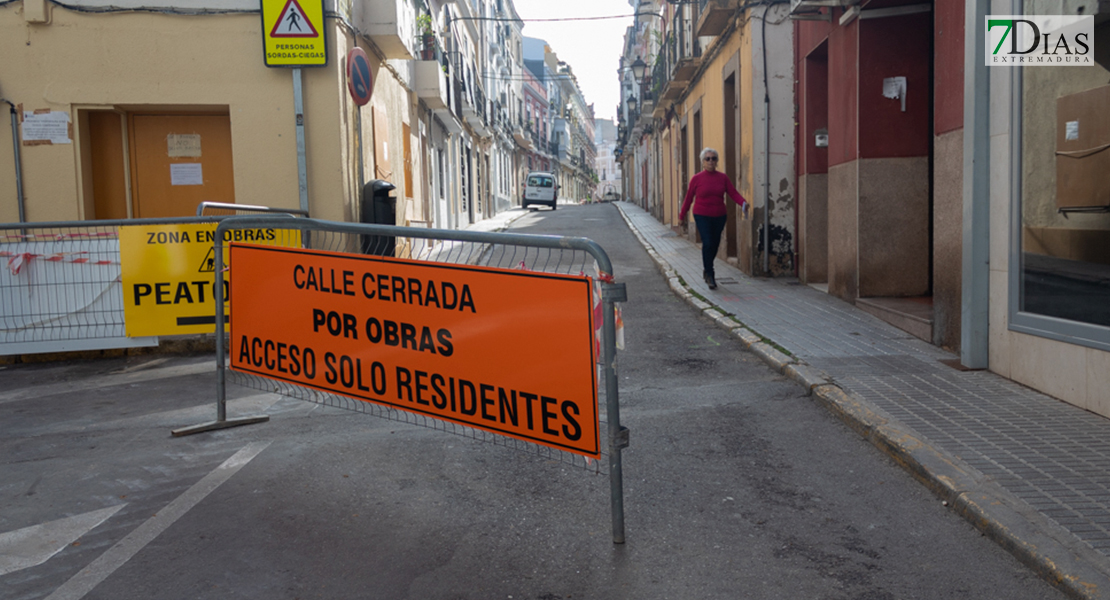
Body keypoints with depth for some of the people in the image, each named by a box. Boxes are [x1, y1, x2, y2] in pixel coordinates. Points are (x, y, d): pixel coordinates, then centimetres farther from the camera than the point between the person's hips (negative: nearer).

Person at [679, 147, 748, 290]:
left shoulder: (723, 178, 3)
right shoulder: (696, 179, -4)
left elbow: (734, 193, -6)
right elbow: (688, 199, 3)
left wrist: (743, 203, -24)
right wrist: (682, 216, 8)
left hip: (719, 217, 3)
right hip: (702, 217, -3)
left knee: (715, 245, 11)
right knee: (707, 243, -15)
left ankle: (707, 269, 37)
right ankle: (710, 276, -6)